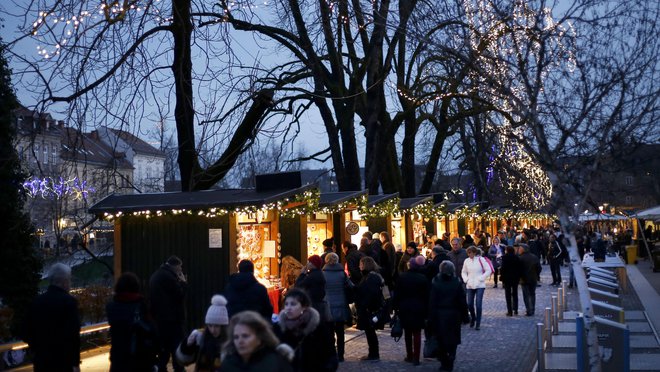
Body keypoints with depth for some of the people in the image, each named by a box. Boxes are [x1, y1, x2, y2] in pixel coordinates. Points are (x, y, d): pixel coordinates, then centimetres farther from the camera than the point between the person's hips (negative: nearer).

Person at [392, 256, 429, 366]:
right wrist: (426, 312, 1)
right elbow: (426, 296, -4)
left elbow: (397, 294, -3)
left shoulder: (402, 277, -4)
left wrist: (395, 306, 5)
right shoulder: (423, 278, -6)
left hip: (404, 308, 1)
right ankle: (416, 358, -1)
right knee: (417, 333, 1)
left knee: (407, 332, 14)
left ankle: (409, 355, 19)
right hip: (418, 309, -1)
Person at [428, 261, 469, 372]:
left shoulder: (435, 284, -8)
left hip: (439, 315, 0)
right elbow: (462, 302, -3)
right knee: (453, 339, 9)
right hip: (454, 315, 1)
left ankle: (444, 362, 10)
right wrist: (465, 316, 7)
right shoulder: (457, 284, -6)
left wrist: (431, 319, -1)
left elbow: (432, 303, -7)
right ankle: (450, 362, -1)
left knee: (441, 339, 10)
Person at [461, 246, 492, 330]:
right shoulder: (466, 261, 4)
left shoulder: (481, 260, -5)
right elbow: (463, 272, 16)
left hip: (480, 285, -3)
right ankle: (473, 317, 30)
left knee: (478, 304, -10)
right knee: (470, 304, 2)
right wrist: (466, 279, 0)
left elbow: (488, 270, -2)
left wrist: (481, 278, -8)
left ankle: (478, 323, -2)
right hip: (470, 286, 3)